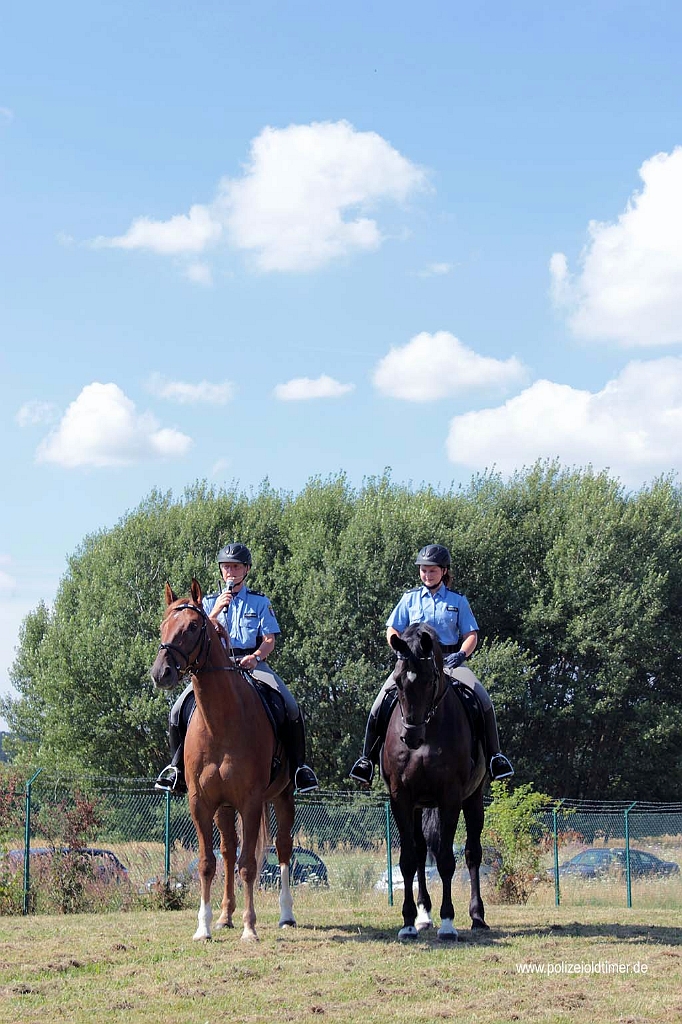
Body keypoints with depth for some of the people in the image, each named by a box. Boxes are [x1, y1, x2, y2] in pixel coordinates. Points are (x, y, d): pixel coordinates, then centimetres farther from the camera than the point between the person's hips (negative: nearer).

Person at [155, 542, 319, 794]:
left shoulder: (260, 602, 13)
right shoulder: (210, 602, 17)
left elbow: (269, 640, 4)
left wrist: (256, 657, -17)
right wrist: (215, 613, -9)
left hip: (252, 662, -1)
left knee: (291, 707, -25)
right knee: (179, 710, -18)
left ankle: (299, 766, -12)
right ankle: (177, 766, -2)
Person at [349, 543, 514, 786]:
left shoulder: (458, 601, 9)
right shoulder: (410, 598, 11)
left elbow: (471, 635, 6)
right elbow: (392, 631, 10)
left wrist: (461, 654, -15)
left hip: (449, 659, 0)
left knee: (483, 699, -21)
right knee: (382, 700, -18)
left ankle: (494, 756, -8)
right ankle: (367, 758, -5)